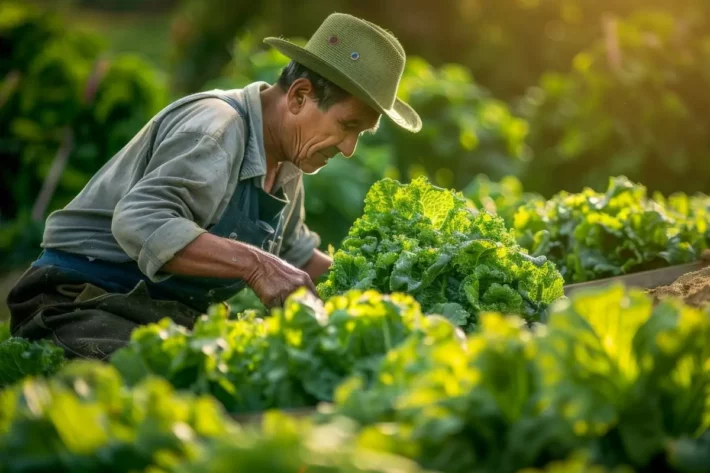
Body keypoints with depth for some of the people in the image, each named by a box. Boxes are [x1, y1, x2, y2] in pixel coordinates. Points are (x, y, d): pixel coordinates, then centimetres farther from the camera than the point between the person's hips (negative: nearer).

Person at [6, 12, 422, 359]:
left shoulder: (286, 166, 11)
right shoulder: (215, 127, -19)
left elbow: (296, 255, 27)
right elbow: (140, 222, -34)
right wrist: (254, 264, -39)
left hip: (170, 317, 9)